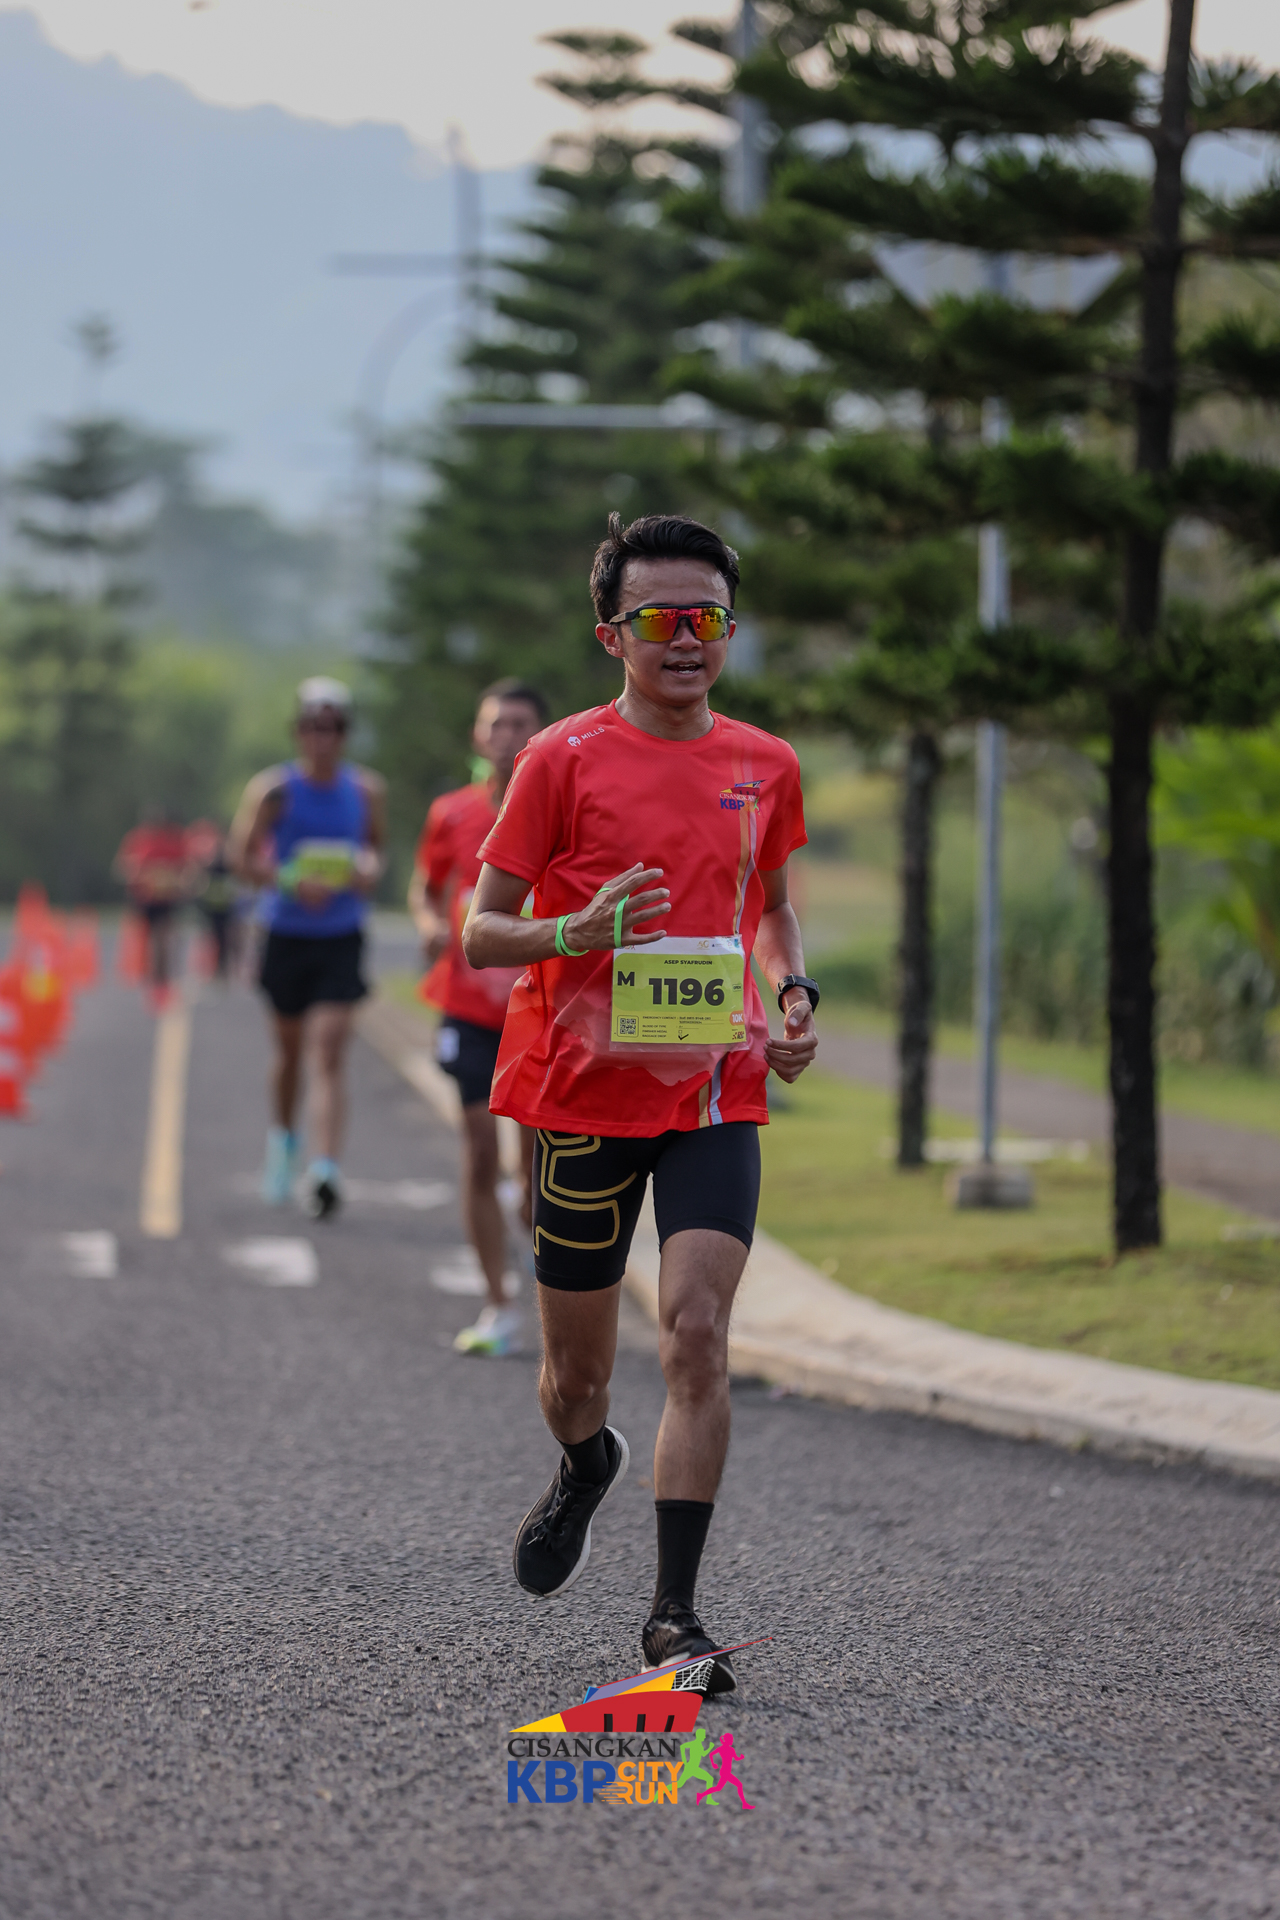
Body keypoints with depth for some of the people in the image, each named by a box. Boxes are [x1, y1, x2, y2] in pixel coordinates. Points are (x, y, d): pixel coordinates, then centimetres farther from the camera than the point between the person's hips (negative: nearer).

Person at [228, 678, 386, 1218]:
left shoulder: (366, 790, 2)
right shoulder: (274, 789, -7)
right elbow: (240, 854, -8)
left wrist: (371, 869, -6)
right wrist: (292, 881, -23)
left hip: (342, 939, 0)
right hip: (287, 934, 0)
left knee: (329, 1051, -12)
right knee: (290, 1048, 14)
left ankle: (325, 1169, -22)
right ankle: (283, 1136, 42)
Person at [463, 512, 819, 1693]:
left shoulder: (764, 766, 7)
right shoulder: (565, 759, -4)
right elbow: (481, 934, -2)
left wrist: (795, 996, 5)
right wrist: (580, 930, -22)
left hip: (715, 1091, 1)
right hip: (583, 1093, -1)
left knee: (697, 1332, -17)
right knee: (577, 1368, 10)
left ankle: (675, 1612, -13)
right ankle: (586, 1466, 47)